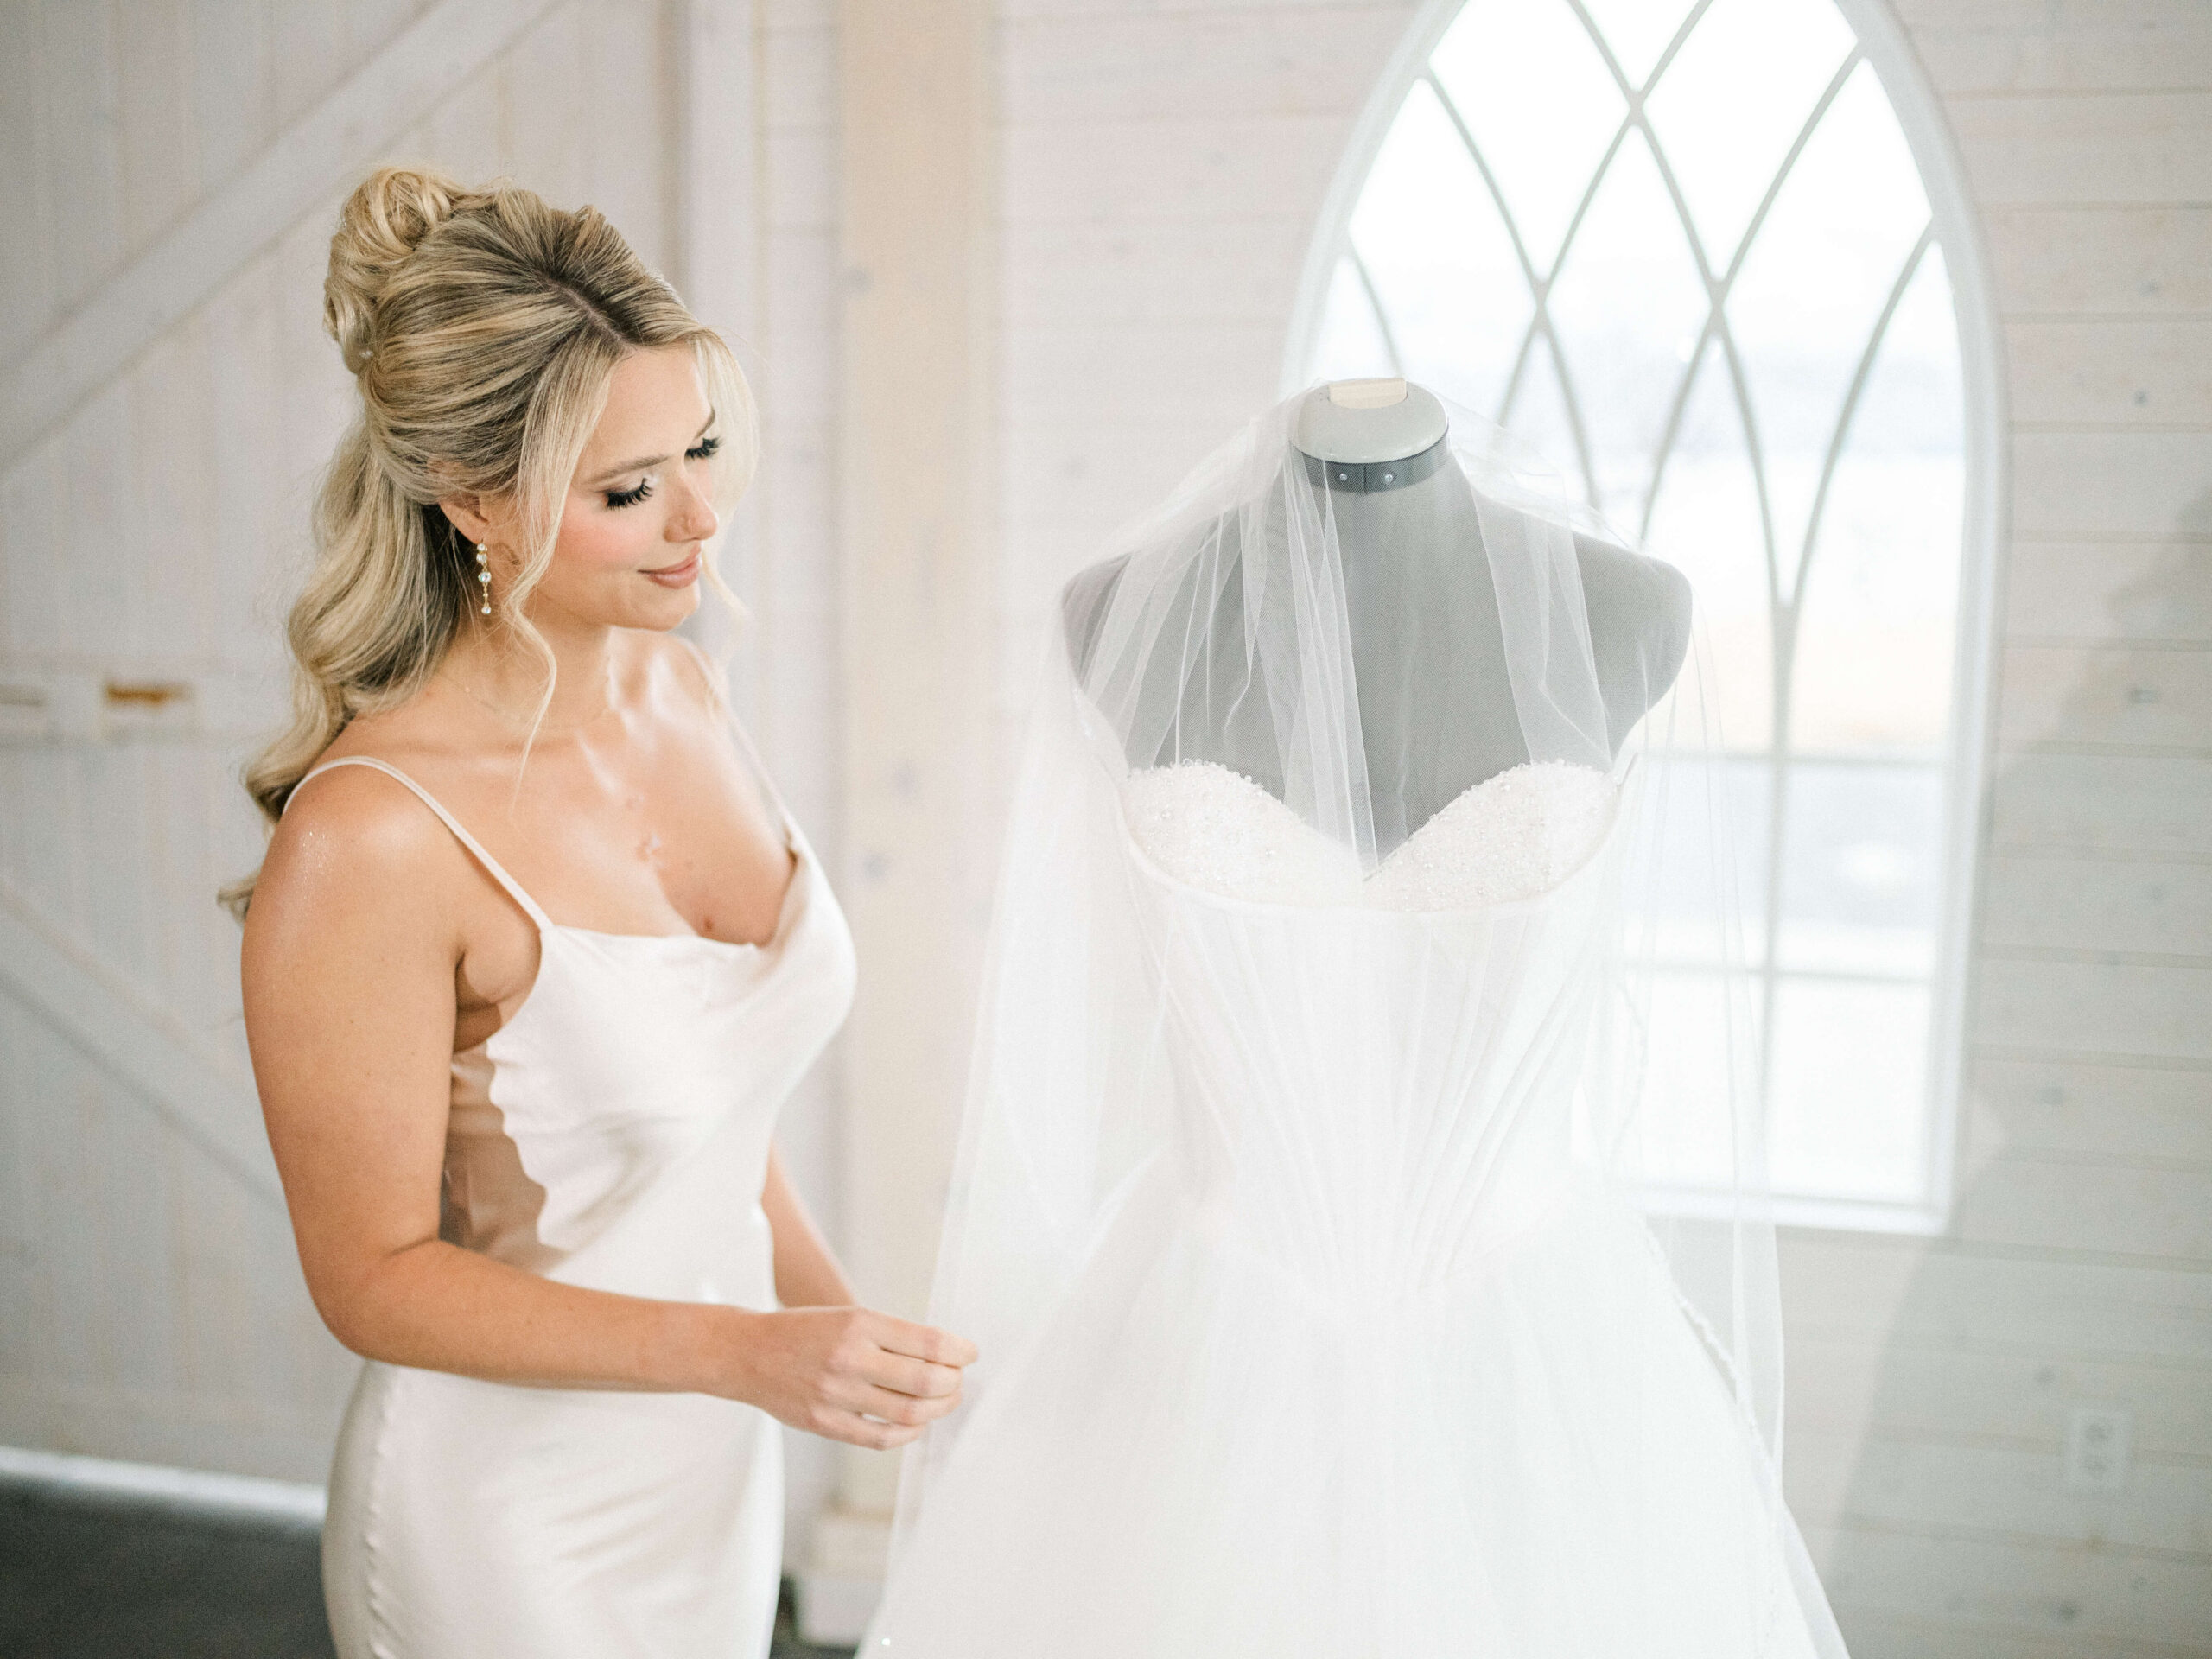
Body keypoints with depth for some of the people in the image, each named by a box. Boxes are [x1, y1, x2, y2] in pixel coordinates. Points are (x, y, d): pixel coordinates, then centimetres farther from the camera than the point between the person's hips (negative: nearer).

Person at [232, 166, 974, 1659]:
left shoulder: (682, 695, -4)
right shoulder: (370, 837, -25)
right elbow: (377, 1276, -17)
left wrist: (850, 1332, 9)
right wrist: (753, 1353, -24)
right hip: (519, 1526, -6)